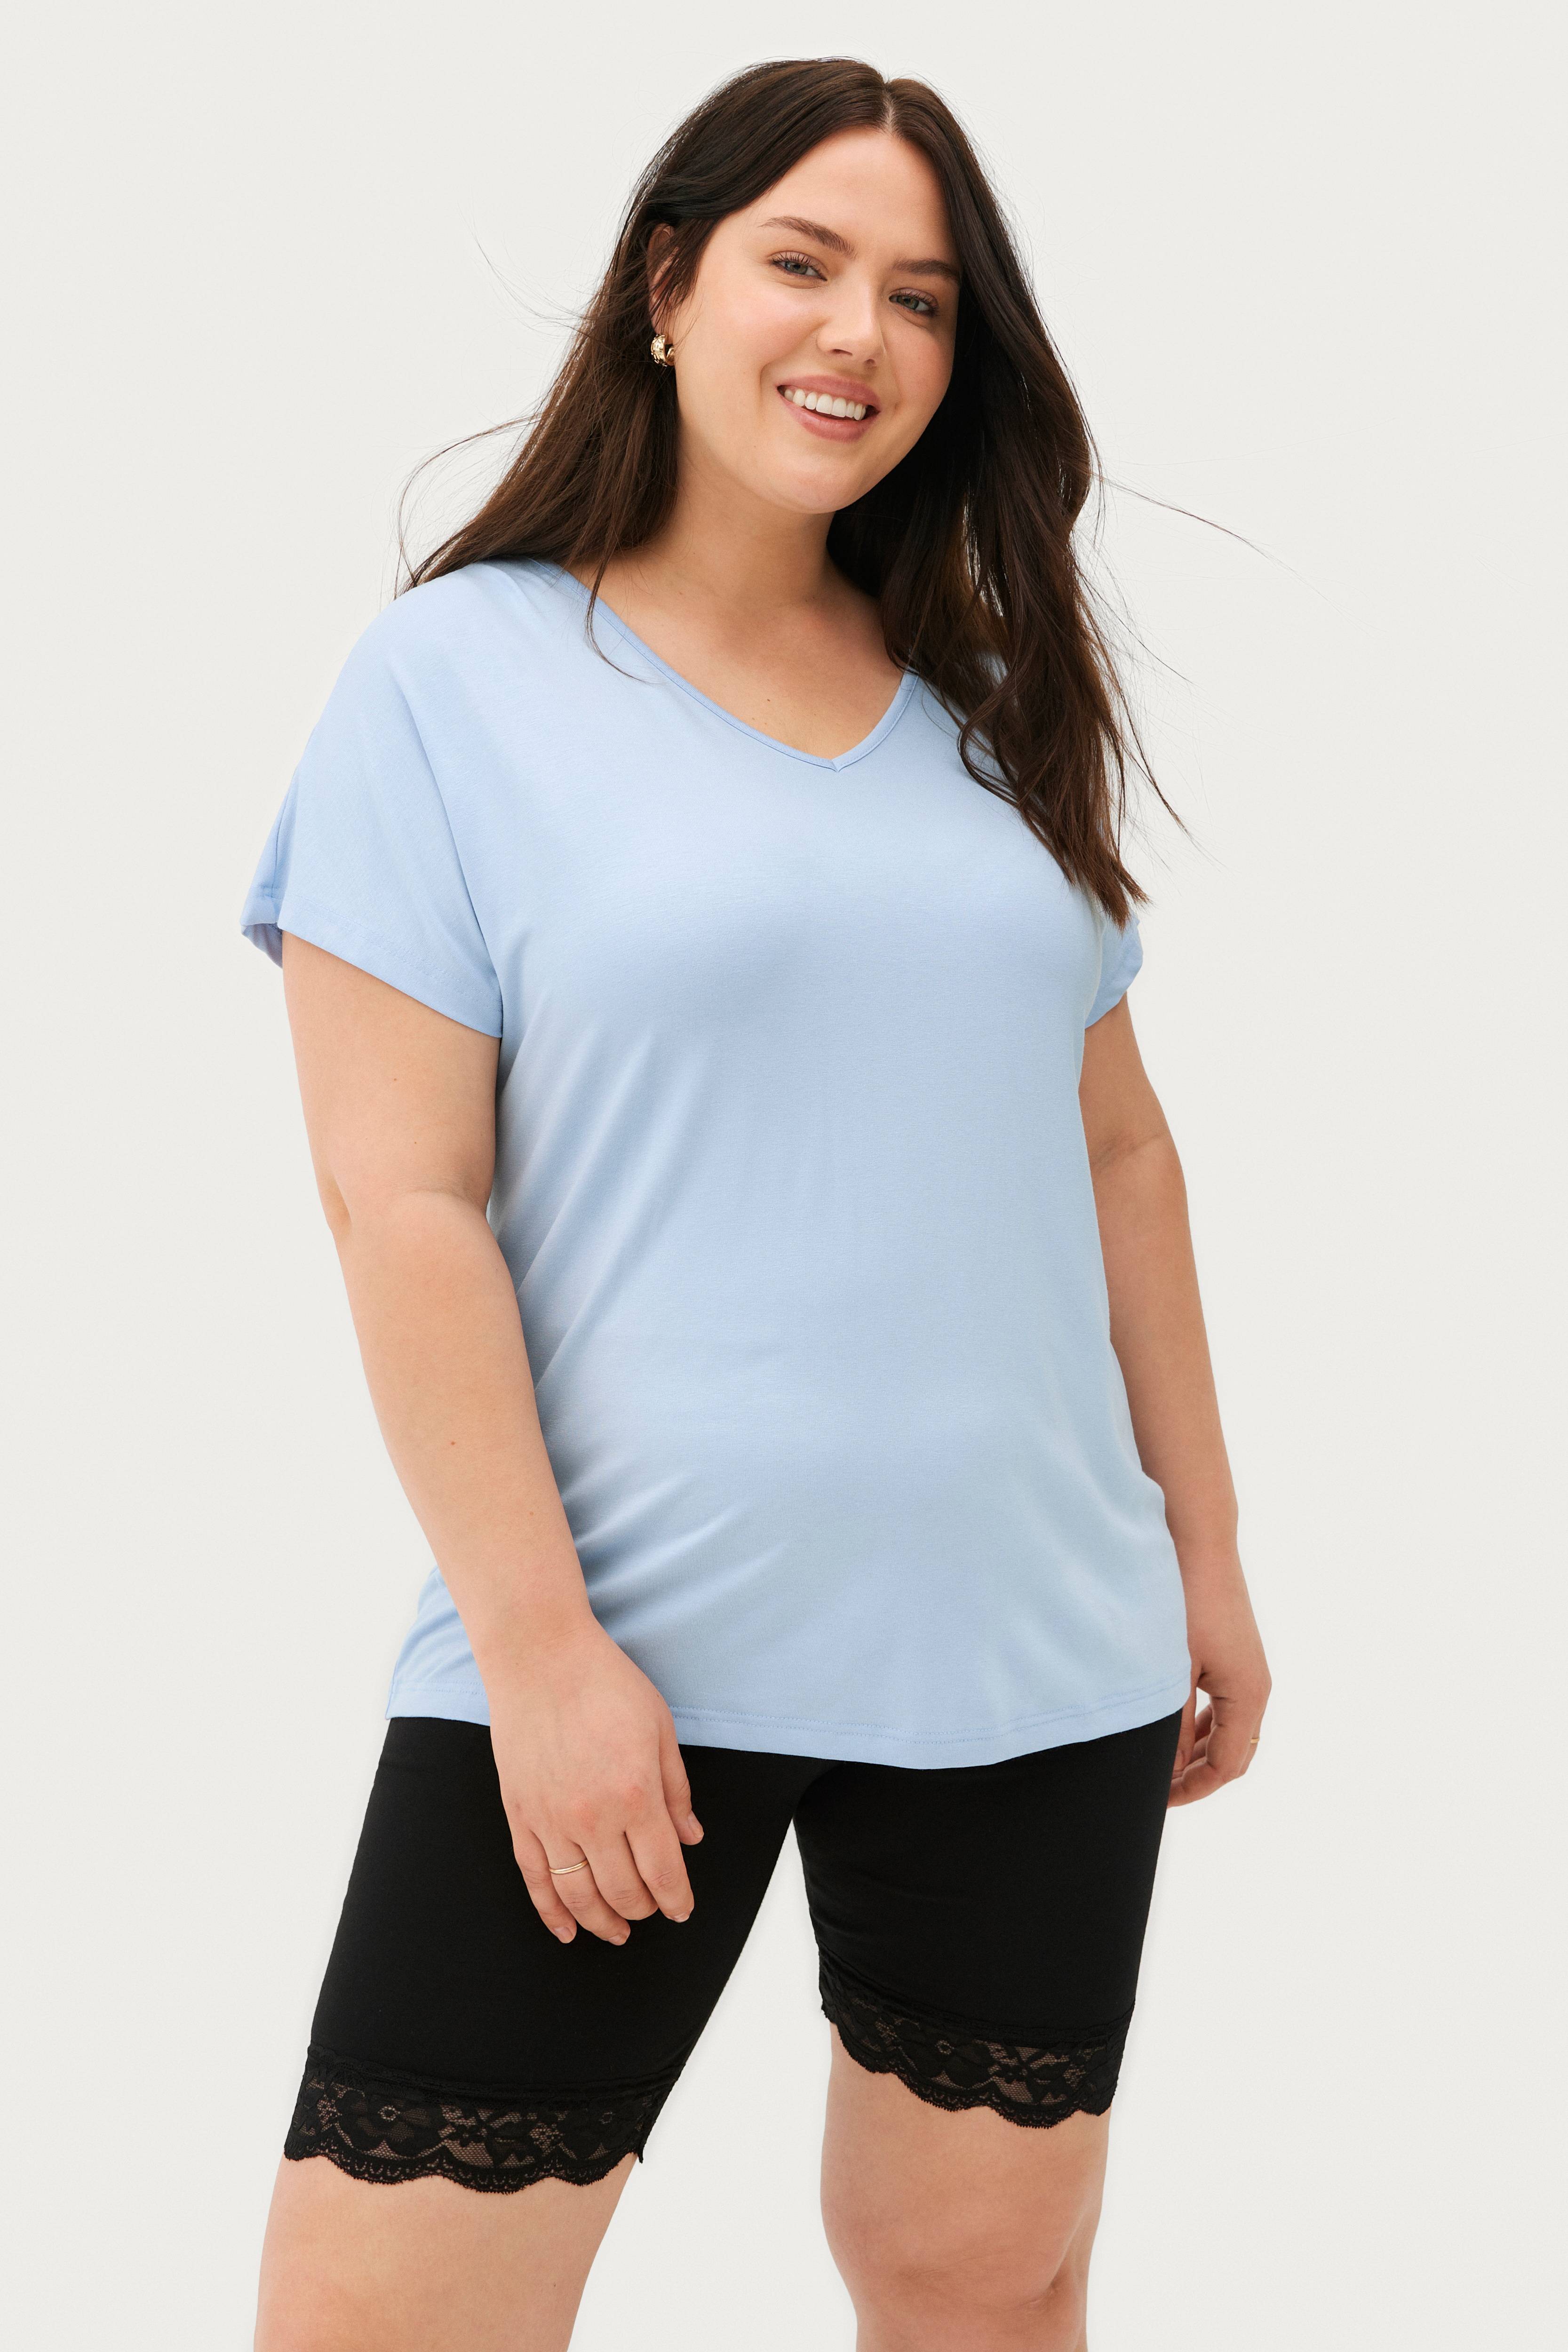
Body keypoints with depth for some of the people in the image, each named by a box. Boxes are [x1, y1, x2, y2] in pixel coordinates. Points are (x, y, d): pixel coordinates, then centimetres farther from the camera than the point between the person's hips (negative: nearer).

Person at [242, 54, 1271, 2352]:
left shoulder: (995, 713, 12)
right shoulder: (461, 677, -3)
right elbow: (400, 1195, -9)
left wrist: (1205, 1547, 15)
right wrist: (542, 1643, -14)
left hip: (1038, 1654, 5)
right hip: (611, 1662, -4)